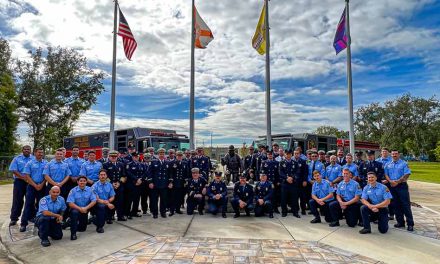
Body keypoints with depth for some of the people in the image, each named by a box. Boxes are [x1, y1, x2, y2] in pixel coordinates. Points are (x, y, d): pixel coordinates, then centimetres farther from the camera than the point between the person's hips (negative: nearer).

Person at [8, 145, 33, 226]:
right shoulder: (17, 159, 4)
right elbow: (13, 170, -5)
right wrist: (23, 177, -17)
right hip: (19, 181, -1)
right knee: (17, 200, 1)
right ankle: (14, 218, 7)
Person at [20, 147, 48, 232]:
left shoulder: (46, 163, 5)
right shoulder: (30, 163, 2)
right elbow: (27, 176, -4)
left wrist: (41, 185, -10)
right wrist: (35, 185, -11)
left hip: (42, 186, 1)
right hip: (32, 186, -1)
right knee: (29, 204, -2)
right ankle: (23, 223, 3)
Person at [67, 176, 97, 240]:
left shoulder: (89, 190, -8)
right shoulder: (73, 190, -12)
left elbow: (94, 201, -12)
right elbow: (70, 203, -19)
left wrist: (86, 208, -27)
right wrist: (80, 208, -31)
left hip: (85, 210, 2)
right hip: (76, 209, -2)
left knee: (82, 229, 9)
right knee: (74, 212, -38)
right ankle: (73, 233, -25)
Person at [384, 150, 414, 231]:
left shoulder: (404, 164, -1)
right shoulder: (388, 165, 12)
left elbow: (407, 175, -10)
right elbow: (386, 174, 8)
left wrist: (397, 182, -14)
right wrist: (390, 181, -10)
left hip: (402, 186, -4)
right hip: (392, 186, 4)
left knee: (406, 205, -5)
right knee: (396, 205, 8)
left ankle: (410, 224, 0)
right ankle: (400, 222, 17)